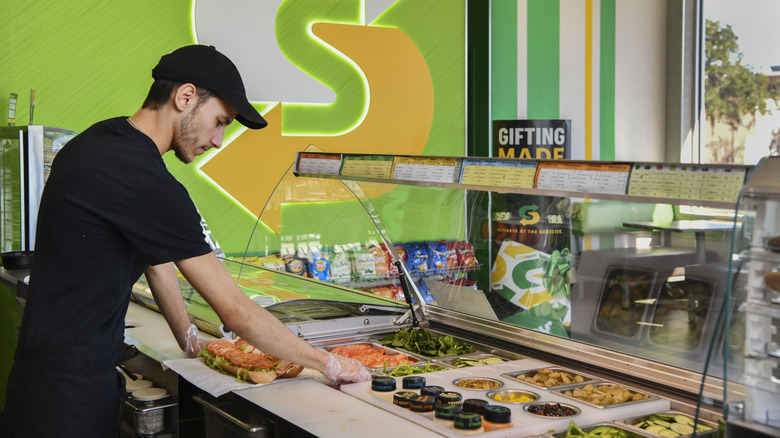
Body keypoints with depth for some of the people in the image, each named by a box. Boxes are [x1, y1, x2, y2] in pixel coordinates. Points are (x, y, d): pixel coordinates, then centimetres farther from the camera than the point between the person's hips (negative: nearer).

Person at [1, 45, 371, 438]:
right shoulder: (146, 184, -25)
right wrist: (330, 364, -13)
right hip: (72, 390, -10)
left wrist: (189, 341, 20)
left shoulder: (105, 138, 7)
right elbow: (235, 310, -23)